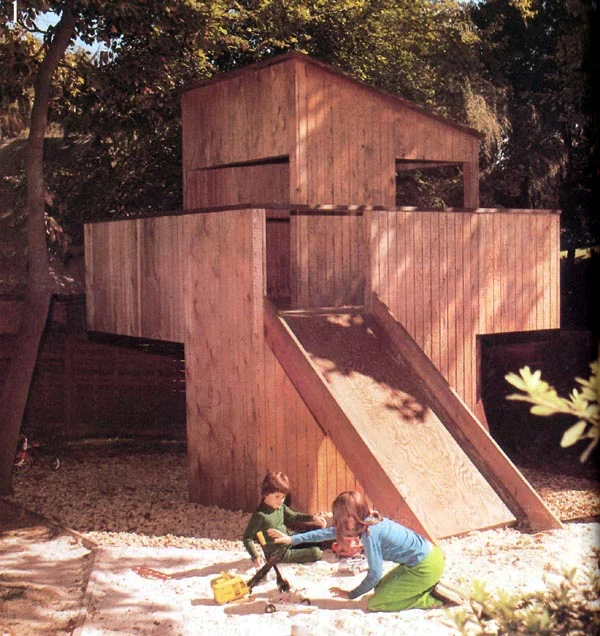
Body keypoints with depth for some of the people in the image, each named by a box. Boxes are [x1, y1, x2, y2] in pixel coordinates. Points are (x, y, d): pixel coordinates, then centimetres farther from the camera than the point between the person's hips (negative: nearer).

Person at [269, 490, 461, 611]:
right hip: (427, 555, 9)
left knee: (374, 604, -5)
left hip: (425, 567, -9)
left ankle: (435, 598, -5)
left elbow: (374, 574, -16)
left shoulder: (370, 533, -21)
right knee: (381, 589, 21)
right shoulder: (369, 521, 5)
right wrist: (292, 539, 16)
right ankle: (429, 588, 13)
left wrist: (352, 594, 0)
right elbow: (329, 533, 13)